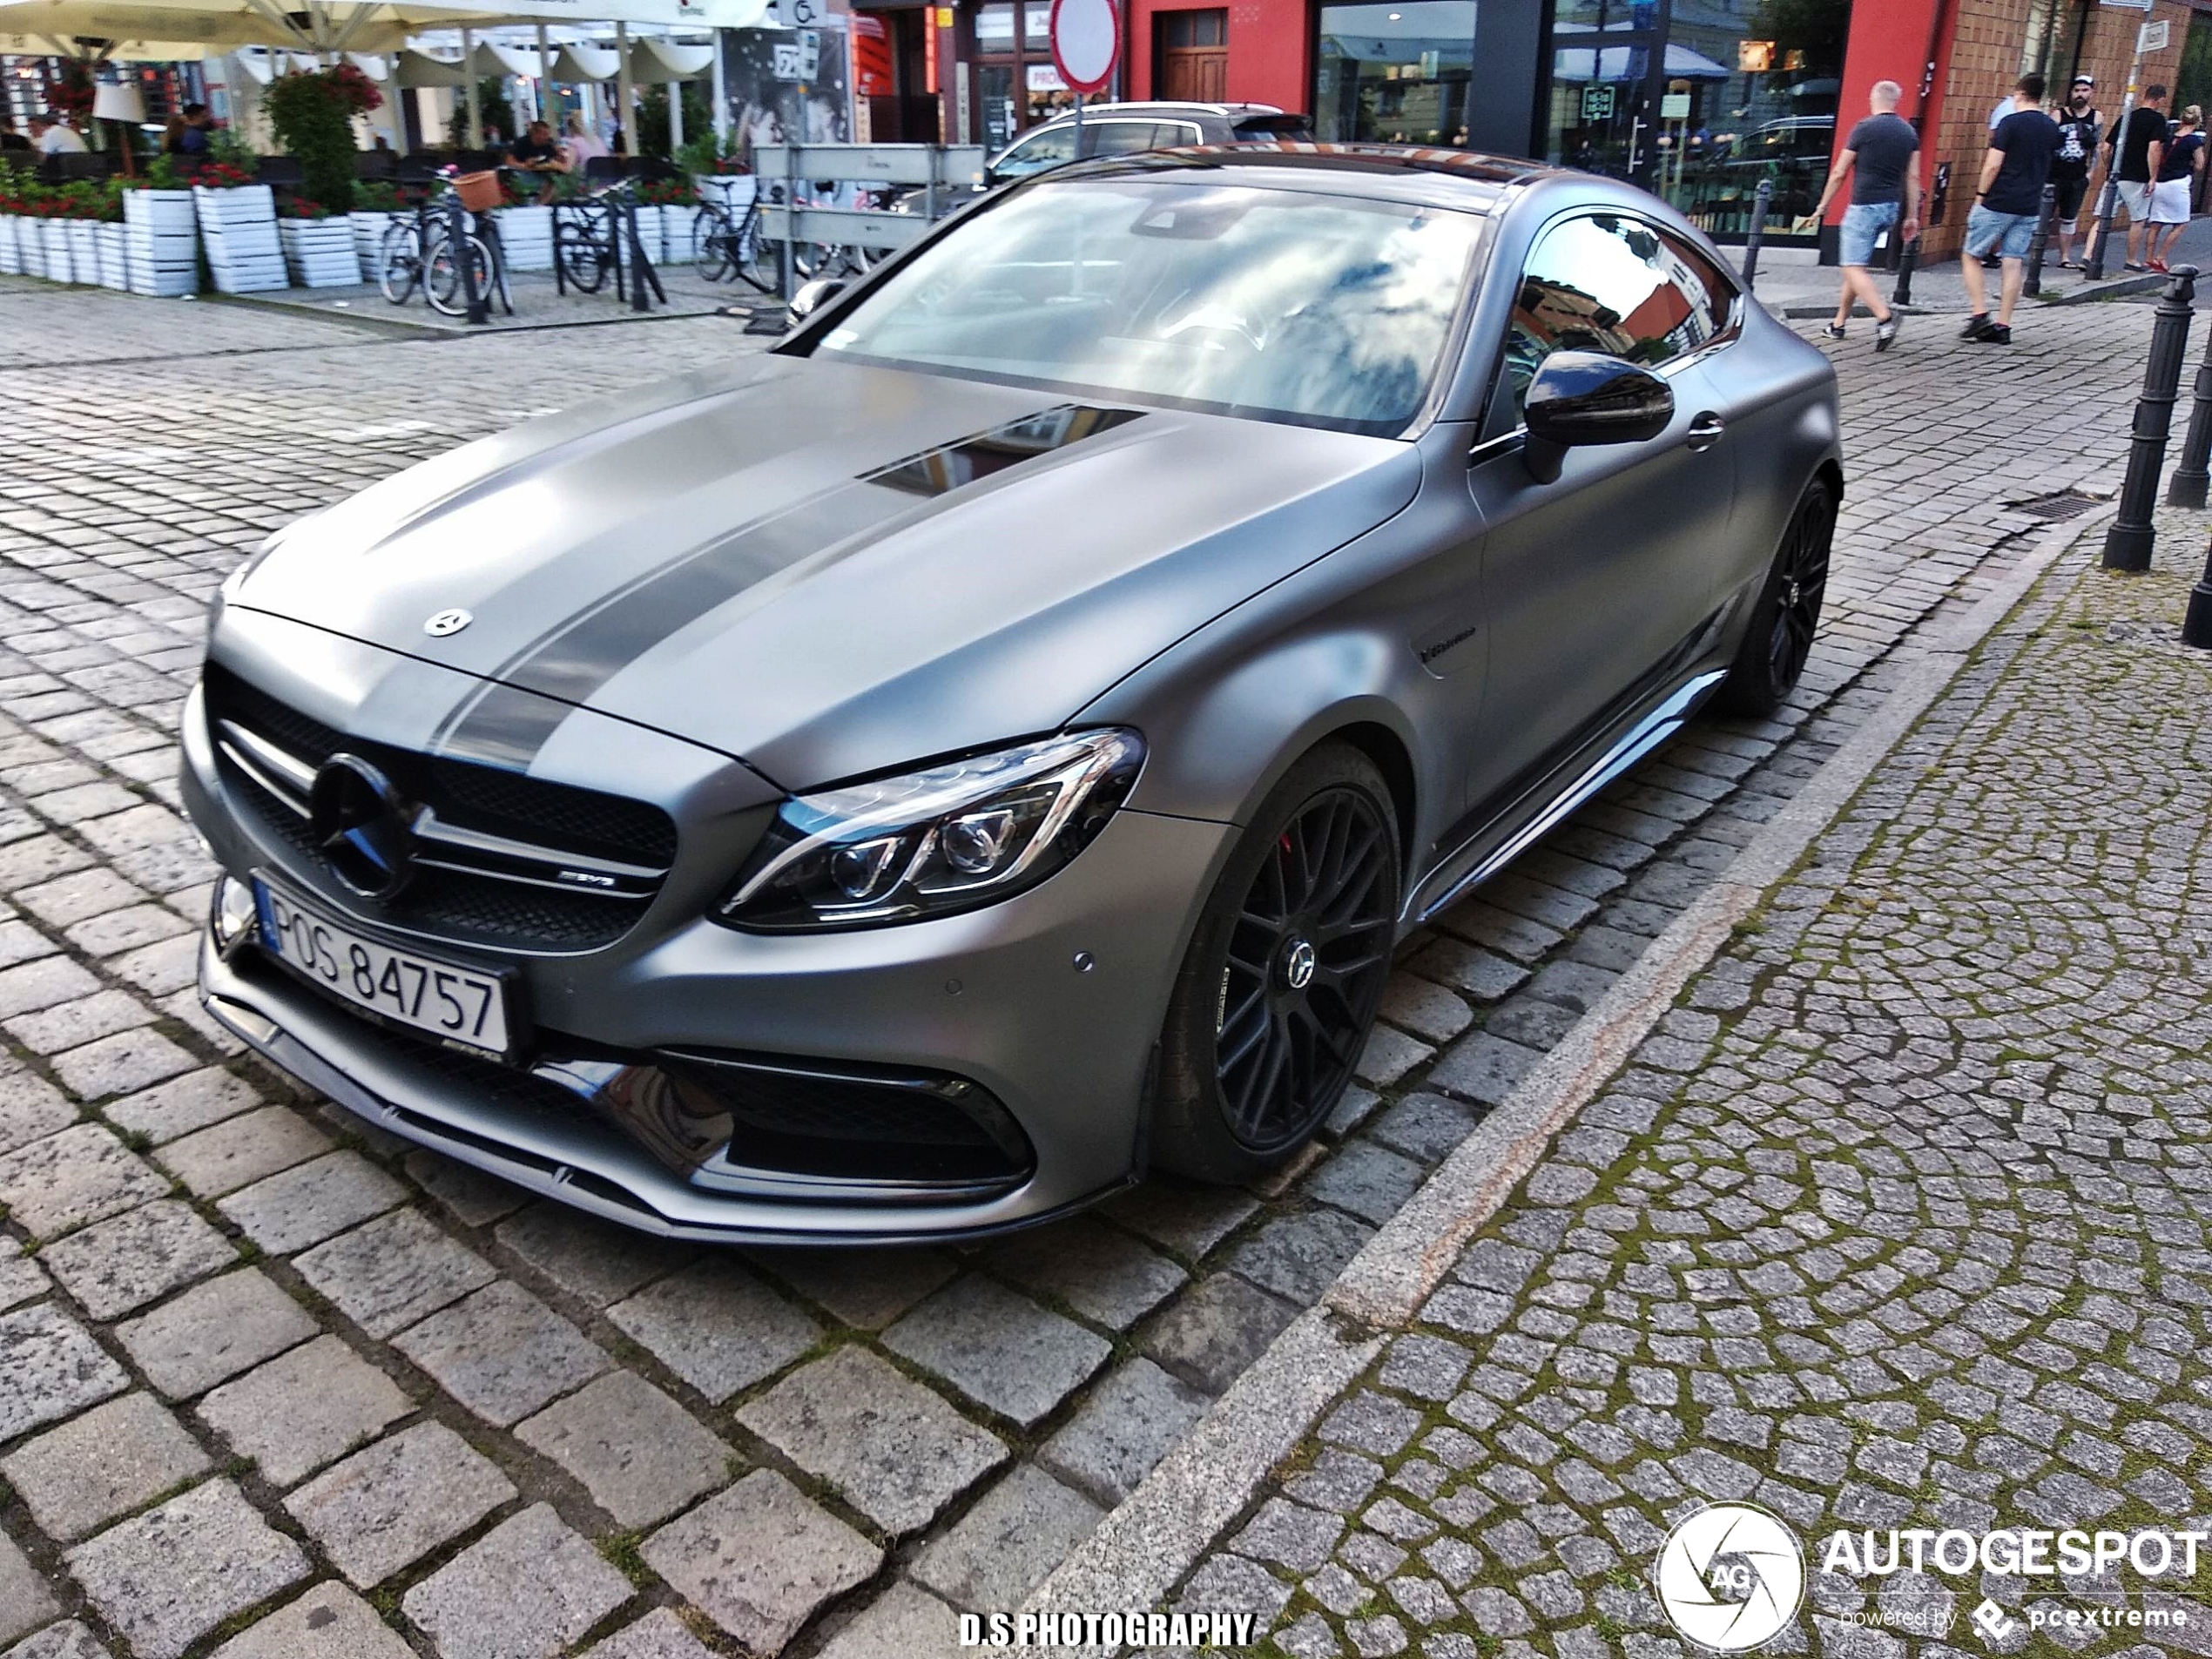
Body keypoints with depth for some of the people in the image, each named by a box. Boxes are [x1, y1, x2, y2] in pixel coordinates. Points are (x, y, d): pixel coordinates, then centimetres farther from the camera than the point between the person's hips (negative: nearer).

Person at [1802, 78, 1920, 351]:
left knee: (1854, 268, -11)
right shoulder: (1909, 133, 10)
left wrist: (1821, 209, 4)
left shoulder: (1864, 128, -7)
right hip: (1891, 208, 7)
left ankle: (1885, 318, -30)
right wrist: (1912, 216, 13)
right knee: (1855, 264, 19)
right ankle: (1838, 324, 25)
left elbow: (1839, 173, -5)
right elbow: (1913, 178, 9)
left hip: (1864, 206, -7)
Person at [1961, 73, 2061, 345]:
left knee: (1971, 257, 5)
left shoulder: (2010, 123, -9)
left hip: (1998, 203, -6)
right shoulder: (2052, 128, 11)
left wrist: (1980, 194, -5)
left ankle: (1980, 315, -7)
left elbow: (1994, 164, -14)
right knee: (2014, 264, 4)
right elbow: (2047, 167, 19)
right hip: (2030, 207, 6)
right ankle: (2003, 326, 3)